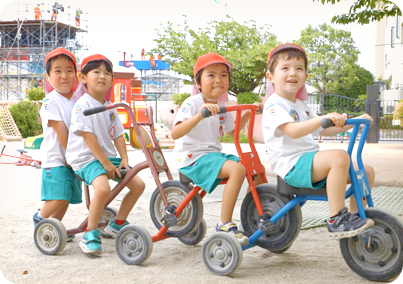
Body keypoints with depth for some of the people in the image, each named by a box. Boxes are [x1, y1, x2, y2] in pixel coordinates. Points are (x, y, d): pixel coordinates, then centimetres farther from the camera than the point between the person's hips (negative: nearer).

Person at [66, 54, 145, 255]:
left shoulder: (110, 108, 13)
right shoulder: (83, 105, -12)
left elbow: (118, 135, 15)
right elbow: (87, 136, -18)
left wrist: (124, 159, -1)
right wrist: (105, 163, -19)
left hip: (108, 156, 9)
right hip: (86, 158, -8)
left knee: (138, 184, 2)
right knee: (103, 188, -35)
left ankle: (117, 224, 19)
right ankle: (90, 234, -17)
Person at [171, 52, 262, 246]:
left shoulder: (221, 107, 12)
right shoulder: (192, 104, -13)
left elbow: (232, 131, 30)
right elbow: (175, 133, -29)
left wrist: (248, 113, 18)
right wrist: (199, 116, -41)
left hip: (214, 154, 9)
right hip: (193, 157, -9)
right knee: (237, 169, -31)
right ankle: (225, 225, -24)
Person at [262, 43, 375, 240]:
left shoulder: (300, 106, 23)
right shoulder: (274, 105, -8)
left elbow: (325, 130, 30)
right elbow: (292, 130, -26)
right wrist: (324, 118, -36)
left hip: (311, 161, 9)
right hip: (291, 165, -9)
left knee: (367, 171, 2)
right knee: (339, 156, -34)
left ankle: (353, 216, 12)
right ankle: (336, 220, -28)